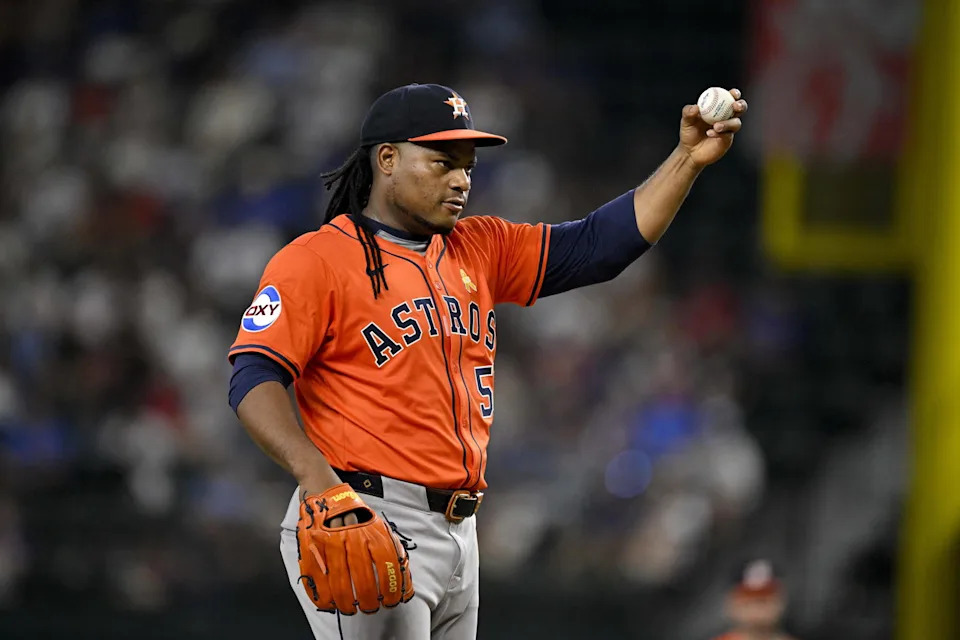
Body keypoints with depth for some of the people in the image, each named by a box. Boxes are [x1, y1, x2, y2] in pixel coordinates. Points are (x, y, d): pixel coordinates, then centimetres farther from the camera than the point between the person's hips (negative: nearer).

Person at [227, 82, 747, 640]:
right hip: (364, 524, -7)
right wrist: (316, 475, -29)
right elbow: (255, 378, -13)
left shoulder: (479, 250, 16)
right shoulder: (317, 259, -5)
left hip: (459, 528, 8)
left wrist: (689, 159, 1)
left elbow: (597, 246, 11)